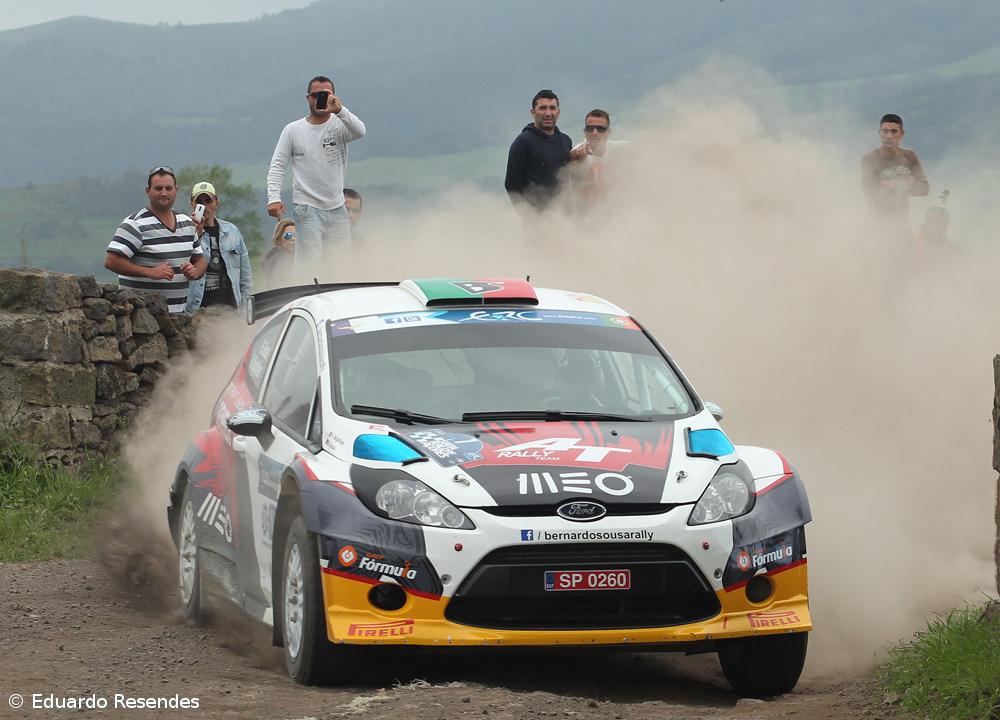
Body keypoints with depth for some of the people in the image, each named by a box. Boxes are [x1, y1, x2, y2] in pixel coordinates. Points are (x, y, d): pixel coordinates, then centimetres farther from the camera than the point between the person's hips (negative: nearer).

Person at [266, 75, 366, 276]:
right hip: (308, 210, -3)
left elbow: (359, 131, -20)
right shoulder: (293, 130, 3)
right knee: (309, 263, -12)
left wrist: (339, 109, -35)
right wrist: (273, 198, -11)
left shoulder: (340, 125, 2)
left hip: (337, 208, 3)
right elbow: (277, 166, 3)